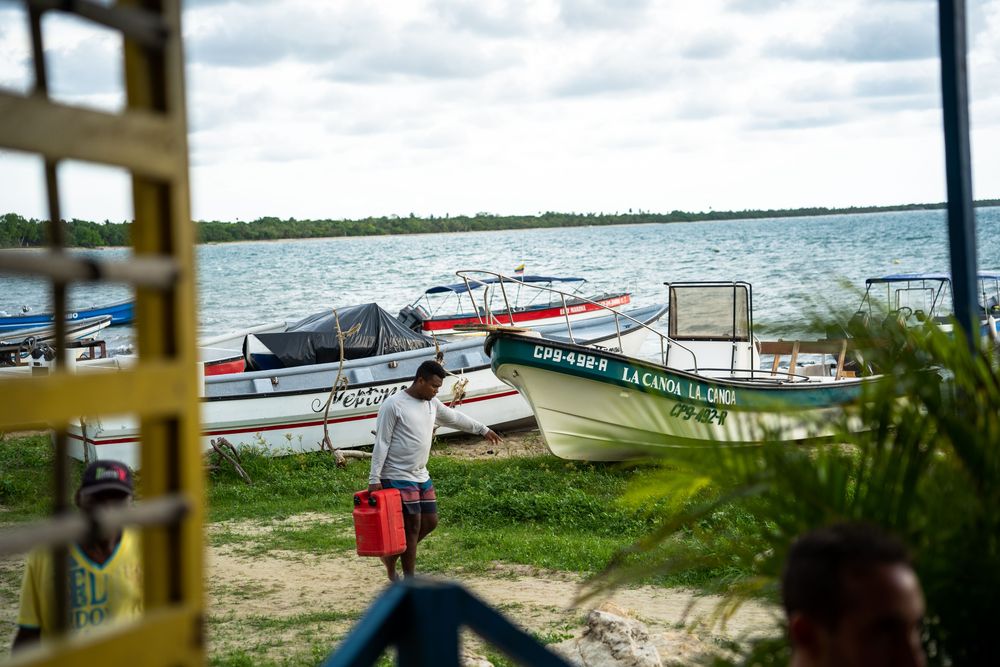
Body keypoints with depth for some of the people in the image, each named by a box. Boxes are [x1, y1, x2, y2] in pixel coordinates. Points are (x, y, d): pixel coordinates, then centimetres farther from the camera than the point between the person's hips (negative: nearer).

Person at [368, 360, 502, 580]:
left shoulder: (432, 403, 9)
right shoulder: (393, 405, -15)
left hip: (422, 477, 8)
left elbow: (455, 418, 26)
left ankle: (391, 555, 27)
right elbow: (381, 444, -14)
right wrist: (374, 478, -17)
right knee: (412, 526, -5)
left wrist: (483, 430, 35)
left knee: (430, 522, 10)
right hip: (398, 477, -8)